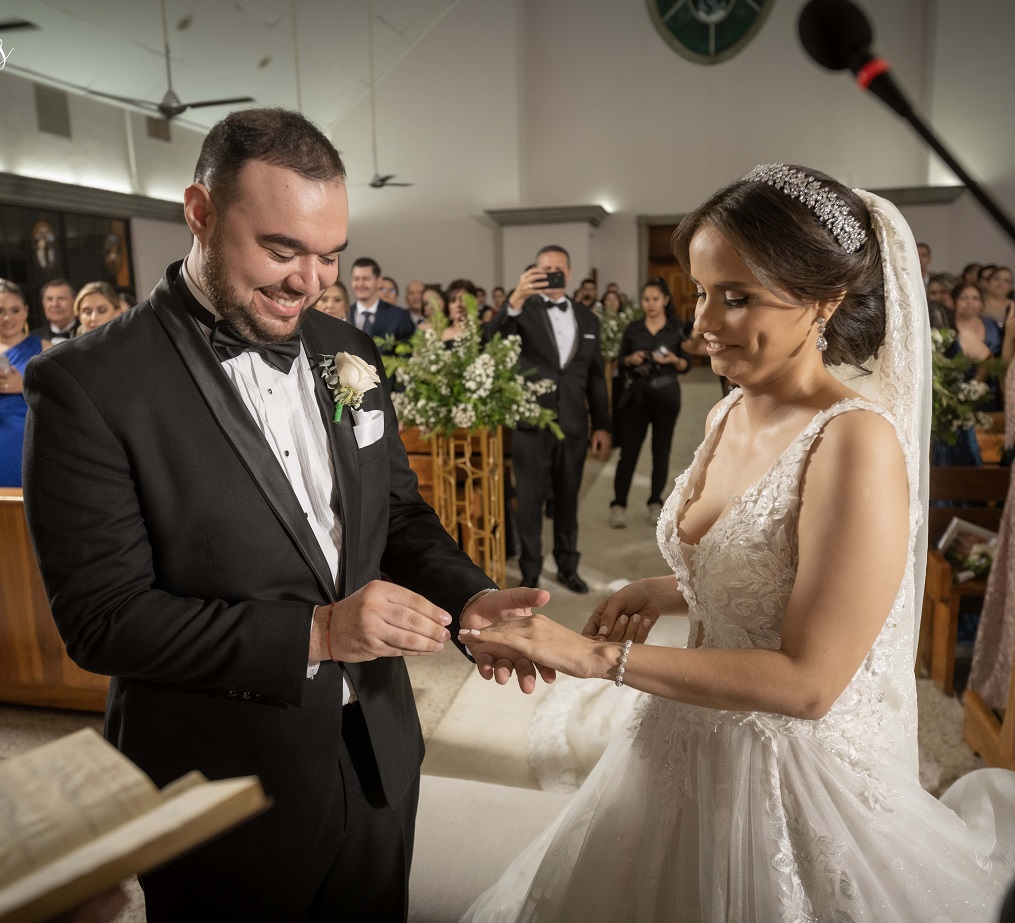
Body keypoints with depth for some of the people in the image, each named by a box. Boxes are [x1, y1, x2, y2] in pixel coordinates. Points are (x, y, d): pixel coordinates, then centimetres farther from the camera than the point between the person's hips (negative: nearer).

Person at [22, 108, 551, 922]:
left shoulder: (348, 352, 0)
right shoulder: (87, 386, -17)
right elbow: (102, 617, -19)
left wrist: (468, 597, -12)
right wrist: (315, 633, -26)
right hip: (226, 797, -5)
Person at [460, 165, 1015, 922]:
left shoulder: (855, 441, -24)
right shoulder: (729, 415, -2)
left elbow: (807, 682, -25)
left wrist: (600, 656, -25)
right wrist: (662, 593, -6)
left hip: (794, 773, -7)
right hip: (693, 744, 8)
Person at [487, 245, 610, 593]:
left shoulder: (587, 318, 10)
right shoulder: (523, 311, -4)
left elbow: (596, 376, 11)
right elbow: (490, 339, -24)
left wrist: (602, 425, 8)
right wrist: (515, 299, -40)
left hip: (573, 425, 4)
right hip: (531, 424, -3)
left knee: (567, 500, 15)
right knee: (530, 502, 6)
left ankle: (567, 567, 30)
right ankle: (530, 573, 20)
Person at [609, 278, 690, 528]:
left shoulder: (677, 329, 2)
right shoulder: (633, 328, 4)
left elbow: (686, 365, 3)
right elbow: (620, 361, 8)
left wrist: (673, 360, -17)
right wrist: (631, 359, -13)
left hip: (666, 394, 0)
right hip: (637, 394, 0)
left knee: (661, 450, 6)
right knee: (629, 449, -4)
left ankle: (655, 503, 17)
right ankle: (618, 504, -2)